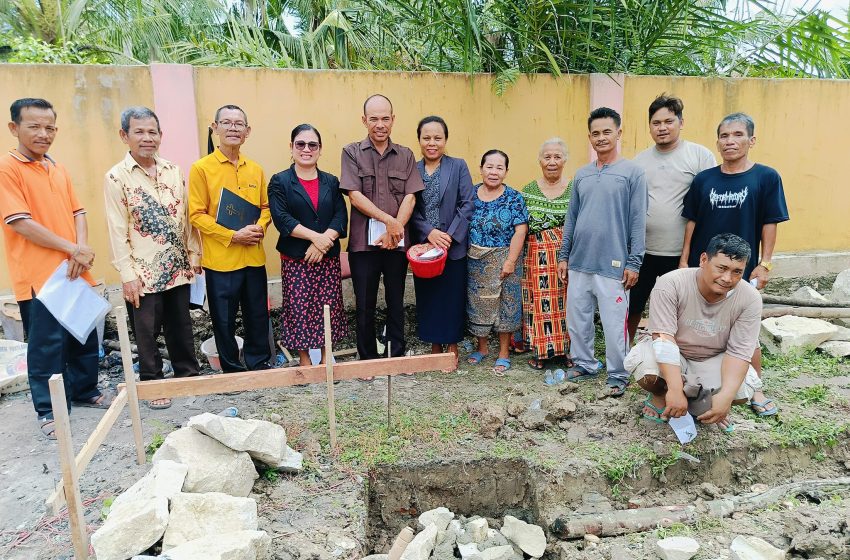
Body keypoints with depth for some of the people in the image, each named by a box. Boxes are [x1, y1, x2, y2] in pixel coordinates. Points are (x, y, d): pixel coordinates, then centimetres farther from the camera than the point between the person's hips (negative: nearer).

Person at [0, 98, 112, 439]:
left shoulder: (58, 169, 13)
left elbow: (77, 212, 11)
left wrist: (82, 249, -7)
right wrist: (71, 248, -15)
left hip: (74, 270, 6)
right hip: (39, 275, -6)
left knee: (85, 336, 14)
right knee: (47, 344, 2)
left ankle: (85, 390, 32)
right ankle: (48, 409, 16)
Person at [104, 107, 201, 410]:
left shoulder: (173, 171, 6)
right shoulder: (116, 177, -6)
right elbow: (117, 230, -8)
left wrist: (194, 255, 5)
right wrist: (127, 274, -11)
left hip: (177, 267, 4)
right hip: (145, 272, -3)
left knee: (181, 325, 14)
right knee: (148, 332, 7)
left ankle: (188, 374, 30)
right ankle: (152, 384, 23)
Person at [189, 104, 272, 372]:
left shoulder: (255, 169, 9)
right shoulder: (201, 168, -4)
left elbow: (265, 206, 15)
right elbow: (197, 215, -7)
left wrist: (260, 227, -6)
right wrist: (232, 235, -16)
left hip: (254, 257, 4)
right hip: (220, 259, -4)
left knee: (258, 315, 12)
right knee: (224, 320, 7)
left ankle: (260, 363, 29)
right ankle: (232, 370, 23)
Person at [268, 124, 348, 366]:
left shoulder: (331, 182, 10)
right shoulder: (280, 182, 2)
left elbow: (341, 218, 0)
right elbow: (281, 218, -10)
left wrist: (324, 242, -15)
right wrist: (315, 236, -17)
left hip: (328, 258, 3)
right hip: (295, 259, -2)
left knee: (328, 309, 6)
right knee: (299, 310, 1)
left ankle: (326, 359, 21)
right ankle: (305, 363, 17)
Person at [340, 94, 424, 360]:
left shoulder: (405, 155, 9)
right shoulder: (352, 152, 3)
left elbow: (410, 197, 1)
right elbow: (355, 196, -7)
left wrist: (394, 231, -12)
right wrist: (389, 220, -14)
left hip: (397, 241, 2)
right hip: (363, 241, -1)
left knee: (396, 302, 10)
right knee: (365, 305, 6)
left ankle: (398, 356, 23)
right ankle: (368, 360, 19)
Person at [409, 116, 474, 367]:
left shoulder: (459, 167, 1)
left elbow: (466, 205, -4)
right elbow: (409, 208, -1)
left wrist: (450, 236, -14)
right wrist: (429, 233, -16)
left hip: (453, 246, -2)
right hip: (423, 246, 2)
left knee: (452, 296, 3)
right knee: (427, 296, 8)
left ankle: (452, 347, 19)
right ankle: (435, 346, 24)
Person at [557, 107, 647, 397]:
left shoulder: (633, 173, -3)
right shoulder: (581, 175, 10)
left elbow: (638, 222, -6)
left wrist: (634, 263, -9)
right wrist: (564, 255, 10)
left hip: (613, 265, -5)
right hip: (579, 263, 5)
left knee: (614, 324, 1)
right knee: (577, 319, 12)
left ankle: (618, 375, 17)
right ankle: (584, 364, 30)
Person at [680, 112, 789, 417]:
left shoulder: (766, 177, -4)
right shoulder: (704, 179, 2)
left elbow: (769, 224, -3)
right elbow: (691, 222, 4)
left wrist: (764, 264, -7)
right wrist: (684, 260, 1)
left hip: (743, 269, -2)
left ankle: (756, 390, 22)